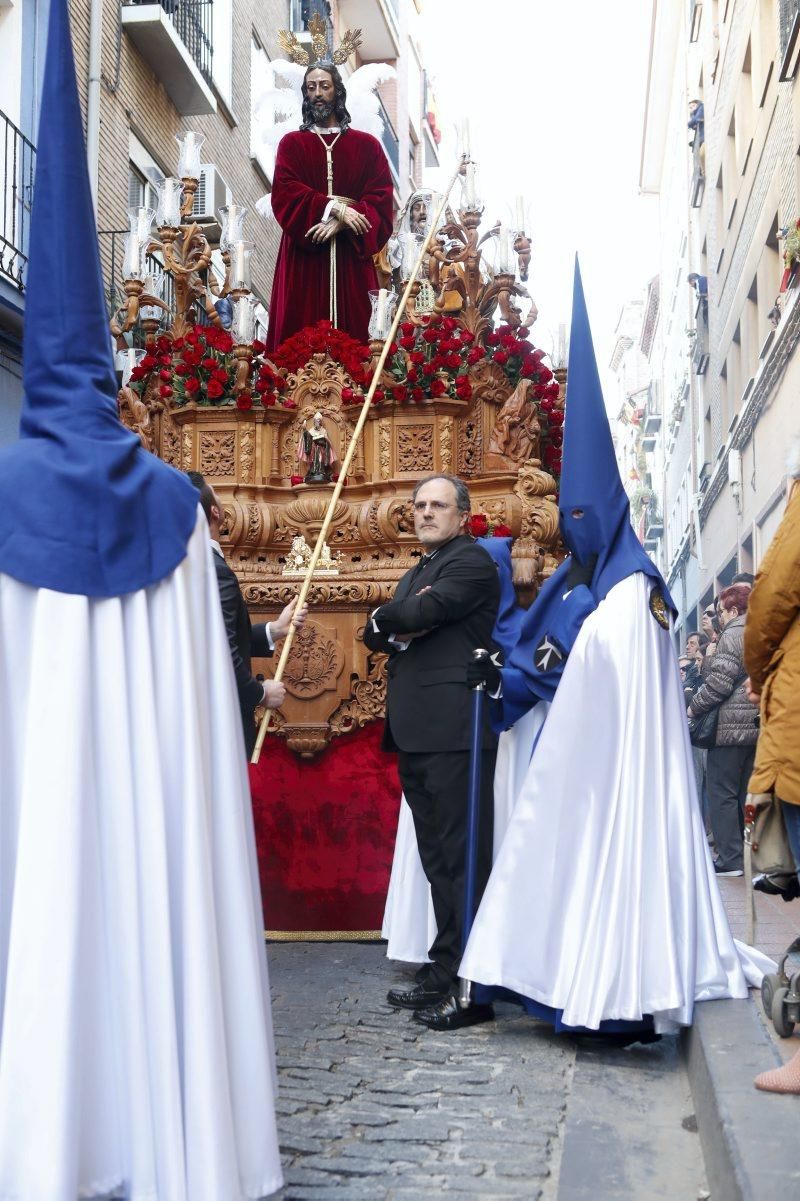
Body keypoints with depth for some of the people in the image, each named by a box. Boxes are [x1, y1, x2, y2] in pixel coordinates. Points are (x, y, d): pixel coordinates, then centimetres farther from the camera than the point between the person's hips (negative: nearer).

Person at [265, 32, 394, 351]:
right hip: (303, 257, 0)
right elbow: (285, 194, -3)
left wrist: (341, 223, -14)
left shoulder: (366, 145, 13)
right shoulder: (292, 143, 12)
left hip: (351, 258, 1)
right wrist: (336, 208, -14)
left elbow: (381, 200, 2)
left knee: (351, 335, -5)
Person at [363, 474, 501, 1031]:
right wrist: (399, 629, -5)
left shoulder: (472, 561, -4)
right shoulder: (418, 572, 24)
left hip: (453, 733, -9)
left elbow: (422, 613, -17)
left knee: (461, 858, -7)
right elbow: (375, 634, 17)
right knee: (439, 859, 13)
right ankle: (443, 975, 20)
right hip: (416, 734, 9)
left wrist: (390, 618, 4)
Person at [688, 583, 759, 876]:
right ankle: (750, 856, 18)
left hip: (730, 726, -8)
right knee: (747, 793, 14)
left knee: (722, 793, -2)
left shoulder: (733, 635, -11)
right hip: (758, 727, 8)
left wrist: (694, 707, -6)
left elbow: (720, 681, -17)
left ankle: (730, 859, -4)